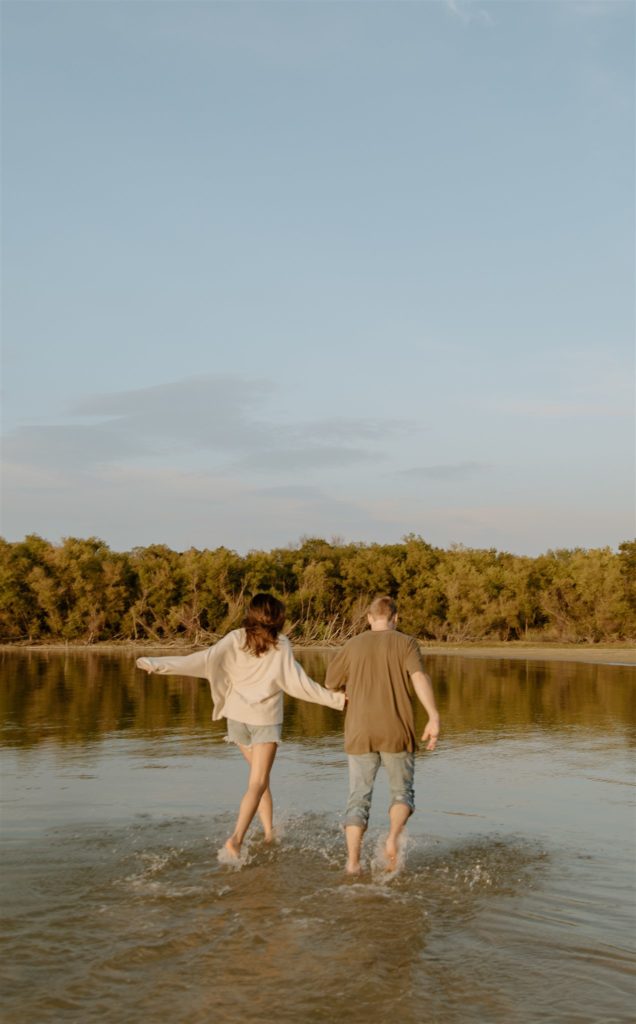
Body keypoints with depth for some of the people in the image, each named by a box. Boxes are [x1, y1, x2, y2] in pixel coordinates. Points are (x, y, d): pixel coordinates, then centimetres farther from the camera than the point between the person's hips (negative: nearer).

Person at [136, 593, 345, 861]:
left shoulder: (235, 639, -3)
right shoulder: (280, 645, -8)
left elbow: (203, 660, -13)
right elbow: (298, 684, -11)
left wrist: (158, 664, -11)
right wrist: (335, 699, -5)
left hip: (237, 716, 4)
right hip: (265, 719, -4)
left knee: (260, 777, 20)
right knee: (257, 783, -4)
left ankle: (269, 834, 20)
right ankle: (236, 838, -21)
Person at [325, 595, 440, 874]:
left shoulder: (352, 646, 9)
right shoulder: (405, 643, 2)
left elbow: (330, 683, 16)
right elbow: (420, 677, -14)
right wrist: (434, 717, -21)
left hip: (360, 734, 1)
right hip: (397, 733, -1)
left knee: (359, 799, 6)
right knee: (402, 793, 14)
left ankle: (352, 861, -7)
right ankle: (392, 838, -13)